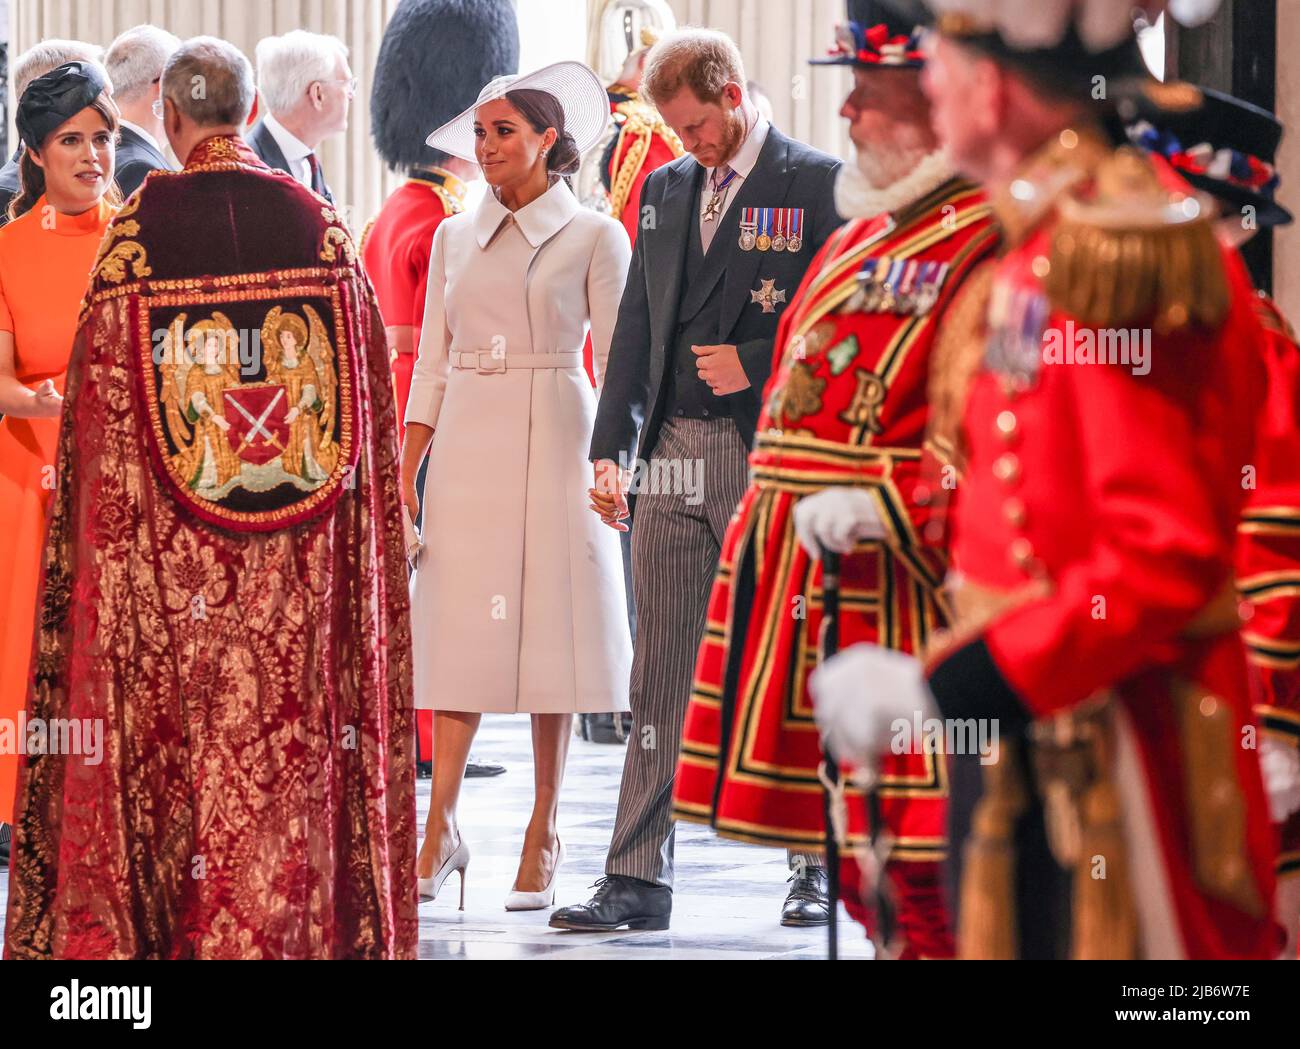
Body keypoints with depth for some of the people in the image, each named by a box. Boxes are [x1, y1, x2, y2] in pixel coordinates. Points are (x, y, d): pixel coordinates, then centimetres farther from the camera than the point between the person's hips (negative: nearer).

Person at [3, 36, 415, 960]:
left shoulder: (138, 230, -7)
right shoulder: (319, 223, -2)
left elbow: (100, 396, -3)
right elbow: (370, 386, 3)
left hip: (167, 542, -1)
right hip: (305, 537, 2)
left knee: (176, 722, 5)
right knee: (294, 728, 7)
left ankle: (170, 922, 6)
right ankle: (300, 919, 9)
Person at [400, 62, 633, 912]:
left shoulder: (593, 237, 1)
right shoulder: (456, 238, 11)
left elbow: (615, 361, -1)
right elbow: (432, 366, 12)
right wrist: (405, 472, 4)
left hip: (552, 442, -3)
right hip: (466, 446, 3)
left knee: (549, 627, -1)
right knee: (459, 627, -1)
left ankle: (544, 837, 5)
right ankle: (442, 828, -1)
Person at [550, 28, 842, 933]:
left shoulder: (819, 184, -3)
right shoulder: (666, 188, 14)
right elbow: (638, 326, 15)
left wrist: (755, 363, -15)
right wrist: (611, 449, 8)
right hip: (675, 453, 5)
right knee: (659, 674, 3)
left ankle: (818, 861, 16)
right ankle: (638, 882, 3)